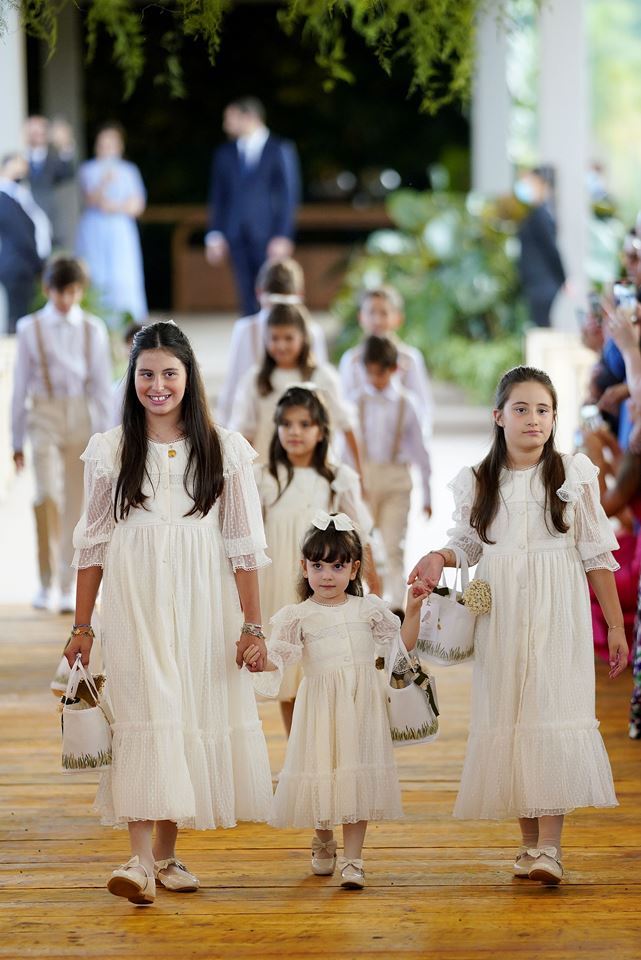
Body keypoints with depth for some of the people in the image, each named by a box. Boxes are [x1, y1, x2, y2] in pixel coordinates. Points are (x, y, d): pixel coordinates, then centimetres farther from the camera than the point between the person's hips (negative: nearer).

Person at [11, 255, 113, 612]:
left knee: (75, 503, 5)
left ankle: (68, 587, 14)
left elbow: (102, 385, 7)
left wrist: (105, 436, 2)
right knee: (48, 493, -20)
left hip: (82, 420, 2)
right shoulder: (31, 328, 2)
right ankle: (46, 580, -12)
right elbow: (21, 385, 5)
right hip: (44, 417, -2)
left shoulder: (93, 329, 6)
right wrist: (17, 441, 6)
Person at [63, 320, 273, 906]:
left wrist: (253, 623, -1)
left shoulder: (225, 450, 5)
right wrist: (82, 626, 5)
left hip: (203, 604, 1)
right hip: (134, 602, -1)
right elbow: (93, 543, 8)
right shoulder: (110, 451, 6)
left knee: (191, 715, 3)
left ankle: (166, 852, 16)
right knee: (144, 715, -13)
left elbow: (243, 545, 4)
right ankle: (140, 861, -19)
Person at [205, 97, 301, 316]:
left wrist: (283, 236, -10)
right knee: (248, 299, 1)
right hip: (237, 238, 4)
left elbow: (289, 195, -2)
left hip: (269, 236, -4)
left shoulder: (281, 150, 1)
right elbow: (218, 197, 14)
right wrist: (215, 236, 4)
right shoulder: (224, 154, 14)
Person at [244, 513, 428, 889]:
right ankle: (323, 843, 32)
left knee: (358, 778, -4)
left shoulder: (368, 609, 8)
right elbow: (280, 658, -6)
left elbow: (403, 644, 16)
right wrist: (259, 658, -26)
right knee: (321, 773, 4)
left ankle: (352, 859, 0)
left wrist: (412, 609, 5)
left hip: (362, 704, 1)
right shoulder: (299, 615, 2)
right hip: (320, 704, -1)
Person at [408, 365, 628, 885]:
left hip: (558, 615, -3)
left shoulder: (574, 475, 3)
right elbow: (467, 545, 18)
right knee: (507, 718, 1)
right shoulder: (479, 482, 8)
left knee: (553, 715, -14)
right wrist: (439, 558, -5)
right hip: (499, 615, 3)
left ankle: (550, 843, -18)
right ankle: (529, 838, 10)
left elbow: (597, 555, 4)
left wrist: (616, 626, 3)